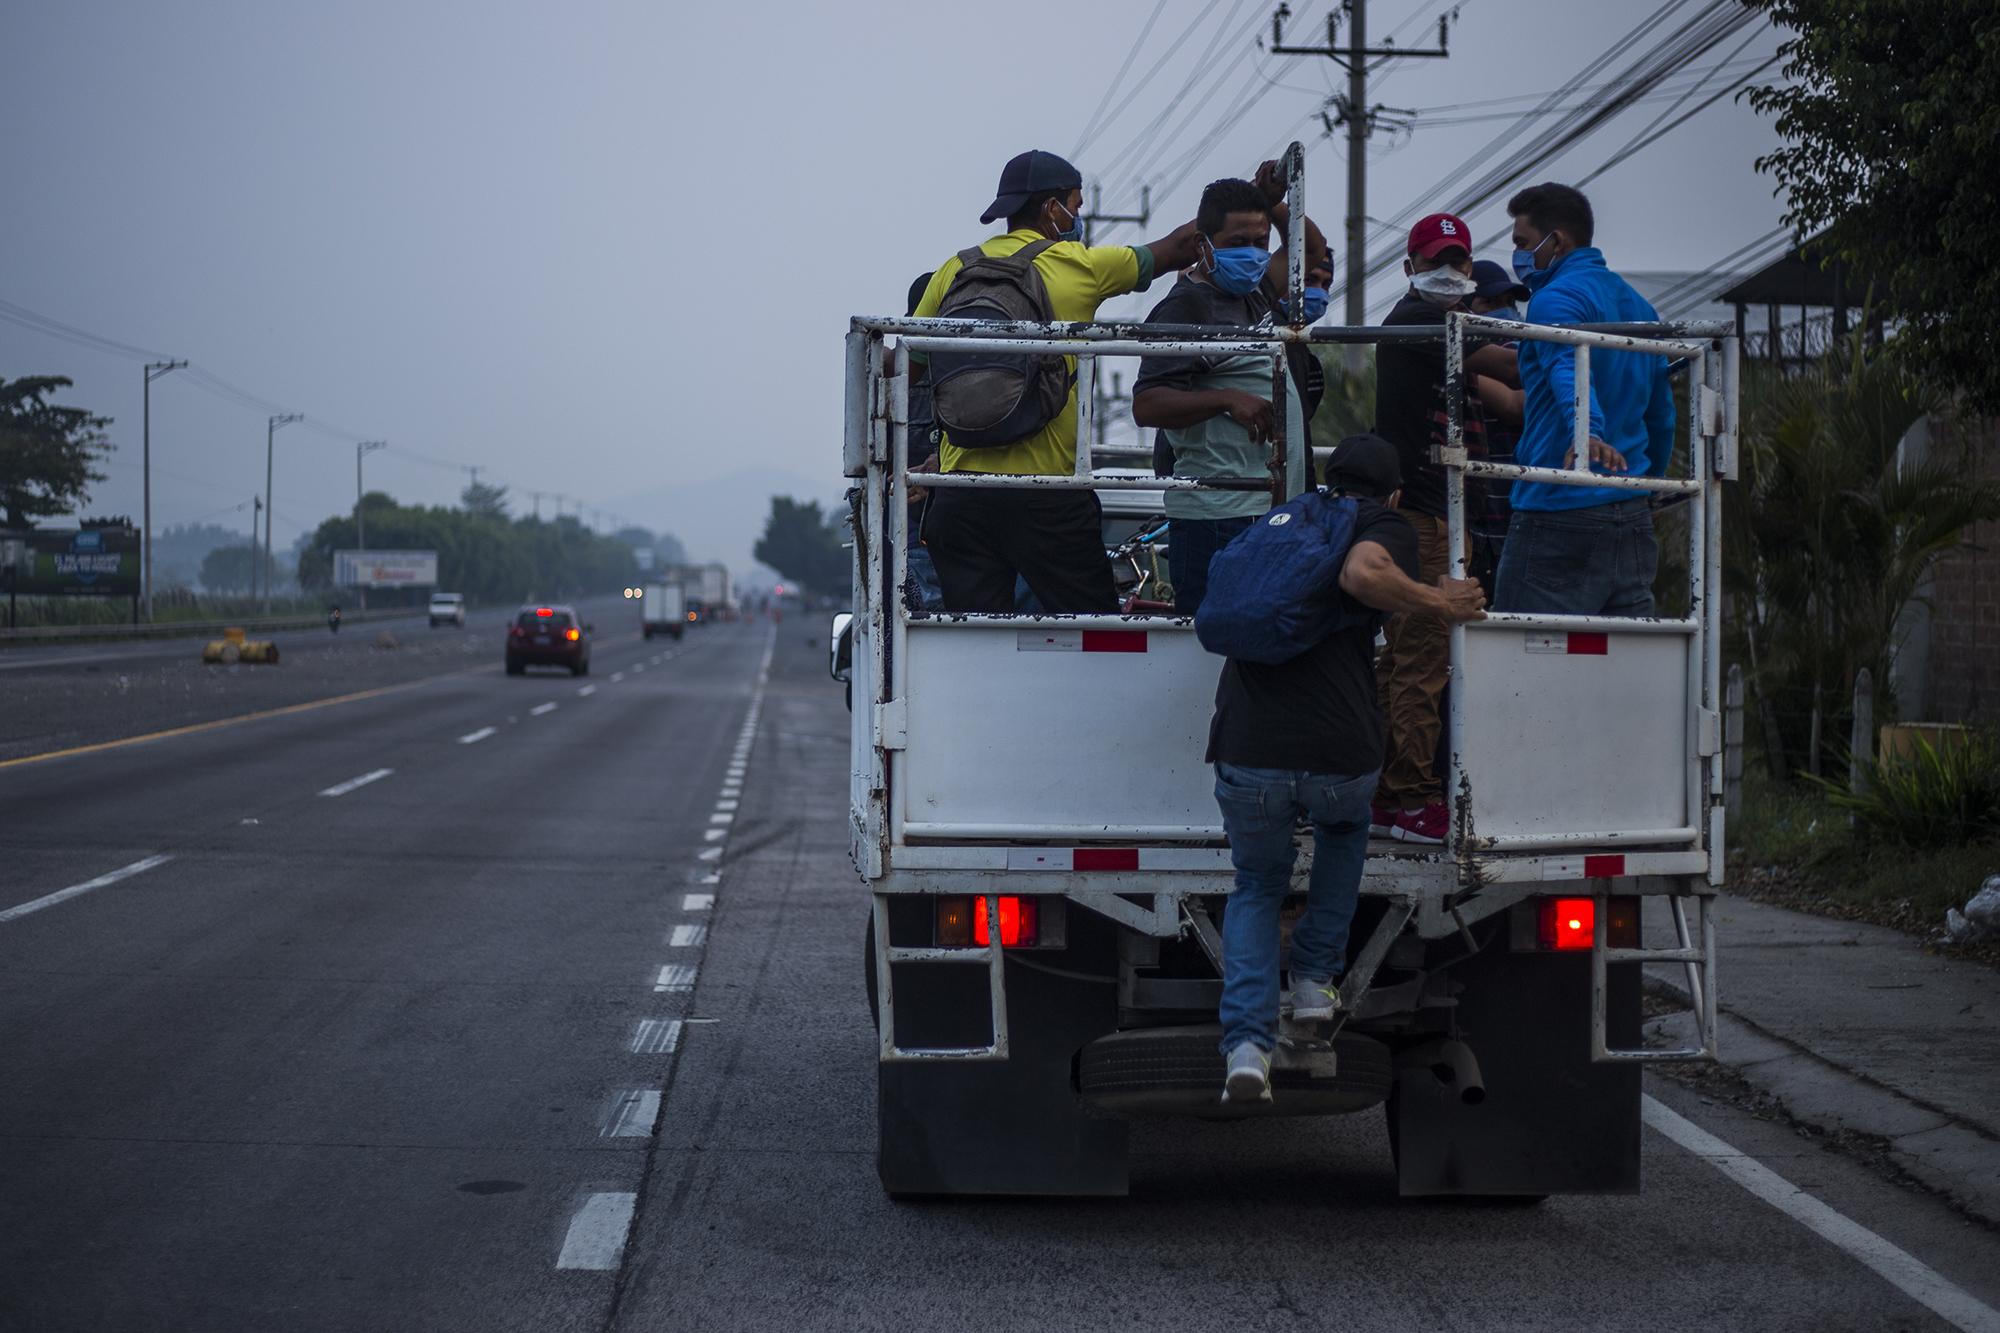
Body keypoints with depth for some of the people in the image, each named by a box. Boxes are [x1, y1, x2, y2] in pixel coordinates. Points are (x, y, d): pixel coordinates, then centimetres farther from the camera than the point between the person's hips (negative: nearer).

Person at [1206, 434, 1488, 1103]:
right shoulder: (1387, 524, 8)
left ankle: (1247, 1042, 0)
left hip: (1247, 753, 2)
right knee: (1344, 831, 34)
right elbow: (1363, 574, -17)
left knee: (1256, 886, 22)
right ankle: (1315, 979, 28)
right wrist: (1439, 601, -2)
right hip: (1338, 758, -2)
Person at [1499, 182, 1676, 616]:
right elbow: (1662, 415, 27)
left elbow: (1570, 372, -28)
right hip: (1633, 519, 9)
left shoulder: (1556, 299, -7)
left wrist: (1585, 434, -44)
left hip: (1559, 513, -9)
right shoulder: (1638, 306, 20)